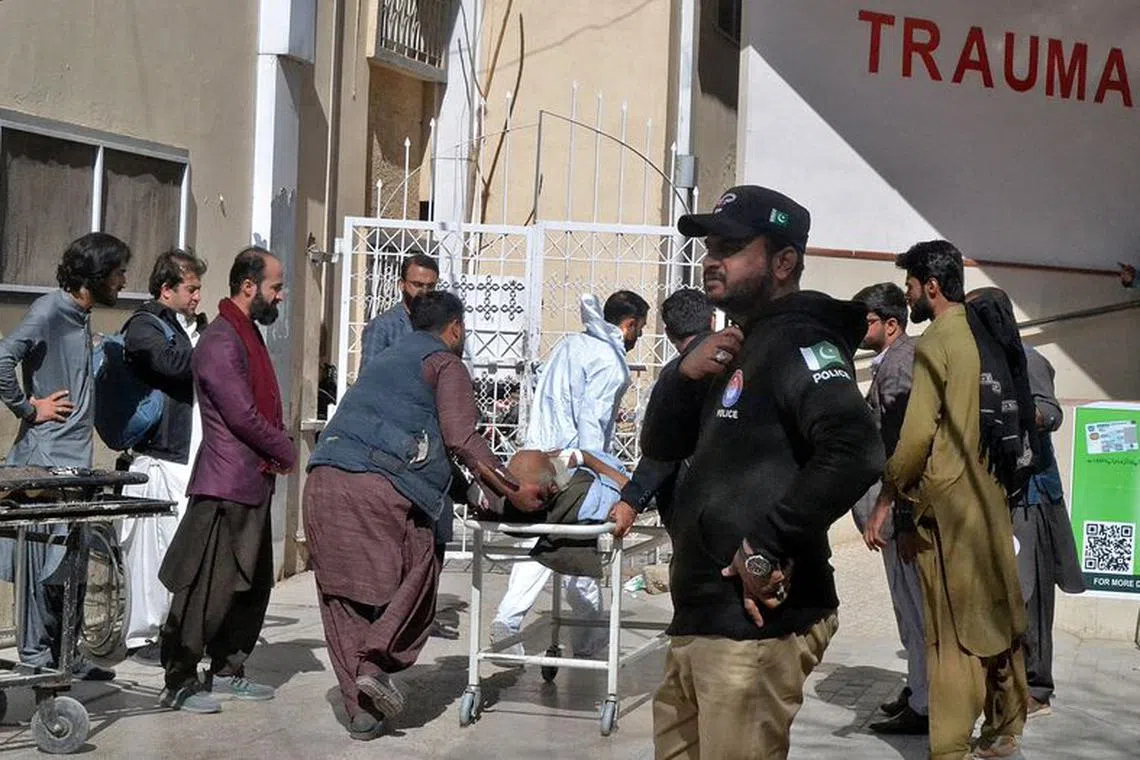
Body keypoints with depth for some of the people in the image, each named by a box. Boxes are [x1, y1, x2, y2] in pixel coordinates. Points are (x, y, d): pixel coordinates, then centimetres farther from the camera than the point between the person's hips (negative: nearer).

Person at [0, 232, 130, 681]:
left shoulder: (80, 316, 17)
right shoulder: (50, 310, -12)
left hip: (75, 459, 9)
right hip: (46, 459, -9)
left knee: (73, 563, 11)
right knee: (47, 558, -5)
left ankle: (66, 655, 18)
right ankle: (37, 655, 2)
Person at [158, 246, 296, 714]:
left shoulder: (248, 333, 16)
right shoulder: (221, 342, -16)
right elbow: (242, 416, -19)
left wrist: (278, 451, 3)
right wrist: (286, 453, -6)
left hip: (254, 482, 10)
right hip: (225, 487, -10)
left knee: (253, 585, 15)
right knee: (208, 588, -6)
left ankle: (227, 672, 25)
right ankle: (179, 683, 0)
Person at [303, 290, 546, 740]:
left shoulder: (386, 361, 32)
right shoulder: (446, 364, 9)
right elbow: (462, 440, -4)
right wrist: (512, 494, -1)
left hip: (323, 482, 7)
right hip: (380, 487, -7)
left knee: (342, 600, 9)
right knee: (415, 578, 8)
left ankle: (361, 712, 8)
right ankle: (377, 664, -11)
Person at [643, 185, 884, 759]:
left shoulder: (799, 344, -12)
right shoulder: (737, 349, 19)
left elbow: (854, 453, -29)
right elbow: (660, 446, 17)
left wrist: (767, 549, -24)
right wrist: (684, 374, -2)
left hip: (754, 624, -10)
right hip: (700, 618, 10)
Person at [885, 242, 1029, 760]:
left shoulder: (937, 341, -12)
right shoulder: (987, 338, 10)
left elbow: (919, 431, -17)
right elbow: (1005, 418, 14)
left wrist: (894, 481, -2)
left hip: (947, 501, -8)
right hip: (991, 494, 8)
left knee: (952, 630, -4)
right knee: (998, 615, 15)